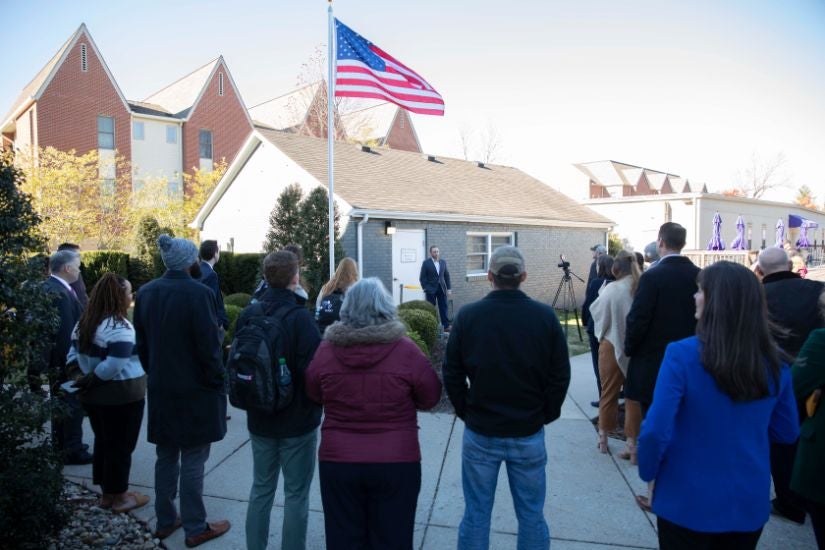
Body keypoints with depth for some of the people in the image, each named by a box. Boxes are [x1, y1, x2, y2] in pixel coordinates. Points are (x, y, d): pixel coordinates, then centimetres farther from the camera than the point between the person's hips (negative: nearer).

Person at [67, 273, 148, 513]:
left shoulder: (84, 322, 8)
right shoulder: (119, 327, -21)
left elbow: (74, 354, 10)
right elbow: (114, 366, -27)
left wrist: (81, 377, 2)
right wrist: (90, 381, -12)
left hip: (93, 394, 9)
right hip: (121, 396, -9)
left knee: (103, 442, 19)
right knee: (120, 446, 5)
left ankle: (106, 493, 31)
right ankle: (119, 497, 18)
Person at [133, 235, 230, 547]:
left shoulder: (145, 293, 1)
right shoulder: (198, 293, -20)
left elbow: (142, 342, 8)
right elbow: (209, 346, -18)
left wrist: (155, 374, 18)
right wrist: (218, 383, -6)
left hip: (160, 389, 7)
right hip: (195, 391, -6)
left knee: (166, 456, 19)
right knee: (192, 460, 5)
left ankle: (165, 521, 32)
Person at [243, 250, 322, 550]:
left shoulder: (247, 315, -2)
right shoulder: (300, 317, -21)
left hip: (259, 419, 6)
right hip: (298, 421, -6)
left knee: (261, 488, 20)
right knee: (296, 494, 9)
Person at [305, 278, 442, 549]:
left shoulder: (326, 350, -9)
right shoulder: (406, 350, -15)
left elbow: (315, 395, 8)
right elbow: (430, 398, -1)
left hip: (337, 461, 2)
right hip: (396, 462, -1)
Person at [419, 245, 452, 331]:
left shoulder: (443, 262, 9)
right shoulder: (426, 263, -4)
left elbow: (447, 276, 11)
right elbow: (422, 278, -4)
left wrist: (449, 288, 5)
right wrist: (426, 289, -12)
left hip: (441, 288, 3)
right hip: (431, 289, -3)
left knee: (443, 307, 2)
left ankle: (446, 326, 7)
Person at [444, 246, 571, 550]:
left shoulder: (467, 315, -9)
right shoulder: (545, 316, -9)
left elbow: (451, 374, -3)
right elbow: (560, 375, -4)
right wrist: (546, 415, 10)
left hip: (480, 433, 0)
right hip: (529, 434, 1)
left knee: (476, 514, 13)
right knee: (531, 515, 15)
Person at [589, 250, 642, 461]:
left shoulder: (611, 290, -17)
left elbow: (596, 311, -4)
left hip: (613, 346, -2)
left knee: (609, 393, 14)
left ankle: (603, 437, 29)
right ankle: (632, 444, 11)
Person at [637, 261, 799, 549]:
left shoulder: (682, 354, -22)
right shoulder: (775, 363, -7)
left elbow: (656, 431, -22)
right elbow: (787, 432, 6)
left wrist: (648, 472, -5)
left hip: (688, 502, -4)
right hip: (749, 502, 4)